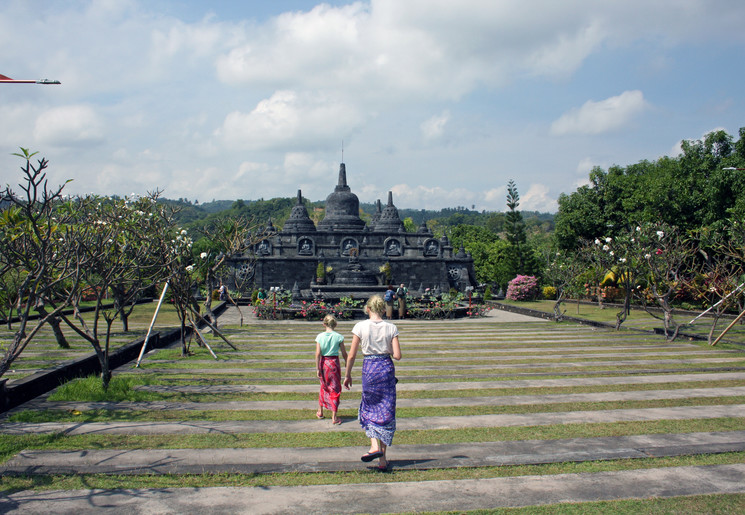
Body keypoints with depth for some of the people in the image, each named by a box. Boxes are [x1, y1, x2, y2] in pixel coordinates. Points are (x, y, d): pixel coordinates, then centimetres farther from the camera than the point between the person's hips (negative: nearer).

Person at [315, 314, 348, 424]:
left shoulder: (320, 336, -6)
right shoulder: (338, 337, -8)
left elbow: (318, 353, -8)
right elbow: (344, 354, -3)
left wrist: (317, 368, -4)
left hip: (323, 362, 2)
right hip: (334, 362, -2)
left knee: (324, 386, 23)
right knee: (335, 389, 7)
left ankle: (320, 411, 32)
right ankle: (334, 417, 7)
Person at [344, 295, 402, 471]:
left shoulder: (360, 326, -6)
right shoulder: (391, 328, -3)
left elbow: (352, 355, -4)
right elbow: (397, 355, -7)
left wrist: (347, 375, 9)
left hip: (369, 368, -1)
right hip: (387, 368, 1)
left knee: (368, 409, 19)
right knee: (386, 413, 10)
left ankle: (374, 445, -3)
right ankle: (382, 459, 13)